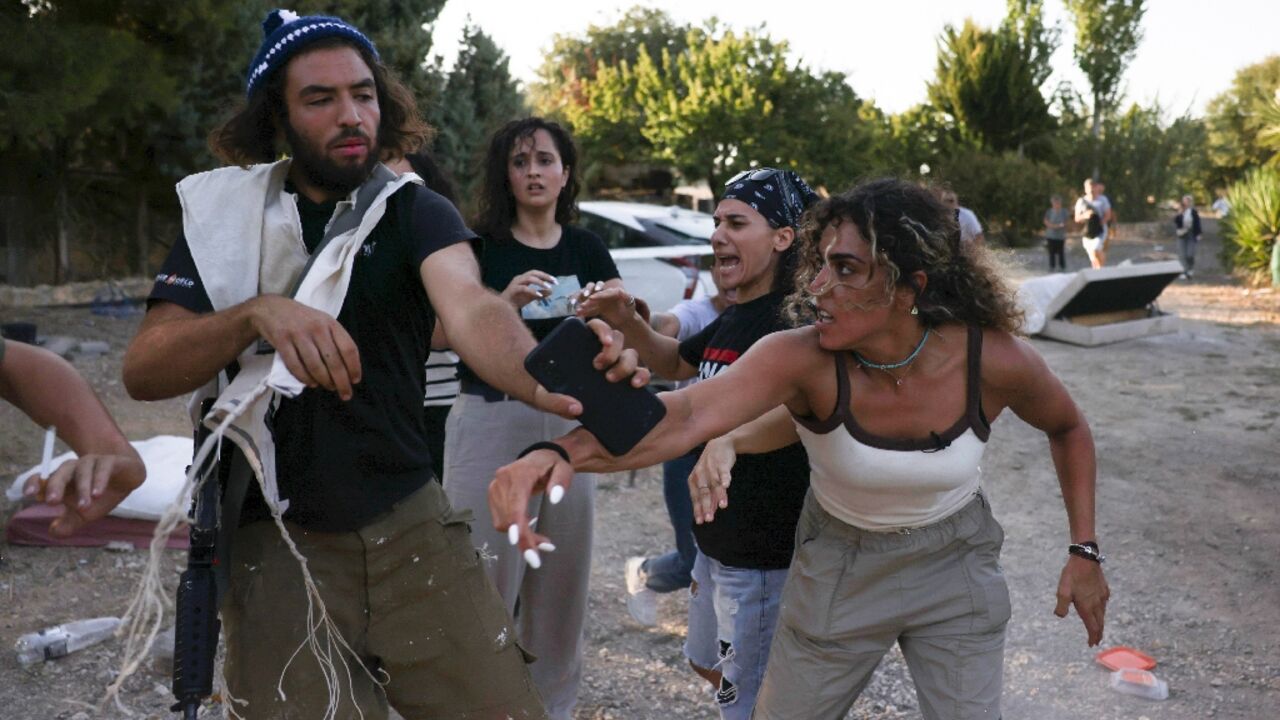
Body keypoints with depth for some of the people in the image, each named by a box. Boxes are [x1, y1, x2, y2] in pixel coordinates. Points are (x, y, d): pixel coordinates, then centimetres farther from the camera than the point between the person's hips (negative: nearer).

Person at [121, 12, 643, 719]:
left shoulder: (414, 212, -2)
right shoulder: (222, 214, 1)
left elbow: (470, 307, -24)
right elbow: (142, 371, -8)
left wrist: (545, 381, -46)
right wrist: (257, 313, -27)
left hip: (411, 525, 0)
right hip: (274, 543, 0)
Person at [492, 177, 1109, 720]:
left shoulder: (994, 361, -25)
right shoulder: (803, 359, -30)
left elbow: (1068, 429, -1)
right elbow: (686, 414, -48)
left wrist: (1084, 551, -3)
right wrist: (561, 452, -65)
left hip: (955, 566, 1)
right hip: (839, 565, 0)